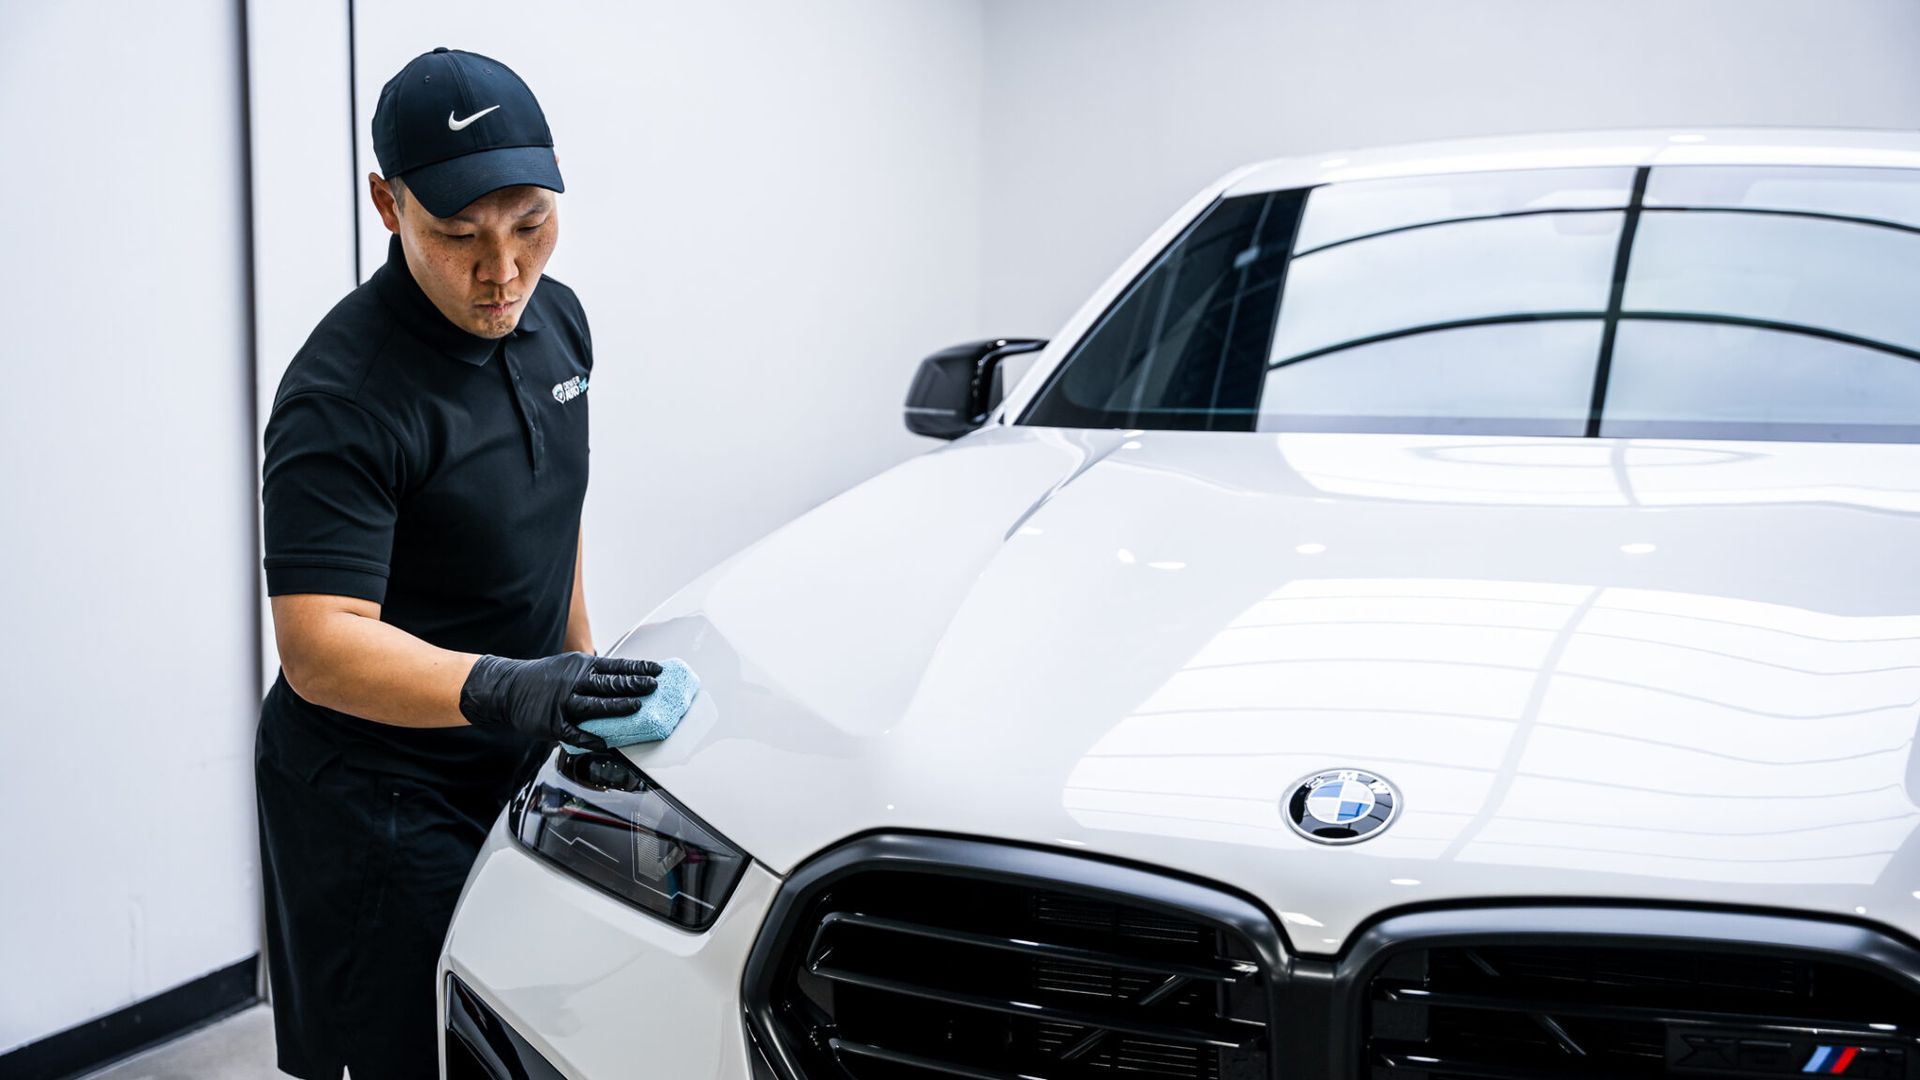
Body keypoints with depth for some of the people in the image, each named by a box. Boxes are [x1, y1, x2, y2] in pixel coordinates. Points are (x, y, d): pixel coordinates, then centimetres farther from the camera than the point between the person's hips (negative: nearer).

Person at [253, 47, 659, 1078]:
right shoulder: (340, 399, -25)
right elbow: (319, 646, -33)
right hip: (379, 806, -7)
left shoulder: (555, 317, 1)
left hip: (520, 764, 7)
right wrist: (502, 688, -47)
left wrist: (577, 659, 16)